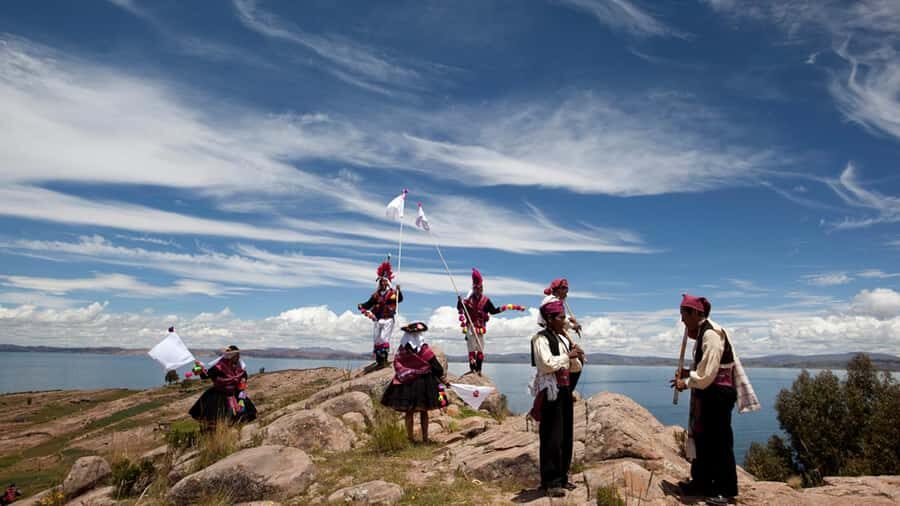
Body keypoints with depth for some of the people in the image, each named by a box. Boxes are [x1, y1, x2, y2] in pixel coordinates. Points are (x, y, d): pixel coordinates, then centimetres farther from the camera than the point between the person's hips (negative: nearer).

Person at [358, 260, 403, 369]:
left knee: (384, 338, -17)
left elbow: (400, 299, -20)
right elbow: (368, 304, 15)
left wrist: (398, 291, -38)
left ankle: (385, 359, -15)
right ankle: (378, 361, 14)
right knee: (376, 340, 7)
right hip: (377, 320, 6)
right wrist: (362, 307, -4)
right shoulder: (376, 295, 12)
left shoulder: (393, 293, -2)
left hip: (388, 320, -5)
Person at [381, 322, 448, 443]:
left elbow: (396, 365, 2)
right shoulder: (424, 349, -12)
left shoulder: (401, 349, -4)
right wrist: (442, 378, 6)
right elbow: (435, 365, -7)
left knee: (409, 412, 11)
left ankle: (410, 438, 14)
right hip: (422, 383, -2)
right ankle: (425, 438, 14)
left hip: (405, 383, 2)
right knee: (423, 412, 10)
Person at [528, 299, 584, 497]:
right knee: (552, 437, -5)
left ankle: (562, 477, 23)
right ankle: (551, 481, 4)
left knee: (566, 436, 11)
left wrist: (576, 357, 5)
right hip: (550, 392, -8)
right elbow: (547, 364, -22)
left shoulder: (563, 338, 15)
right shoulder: (541, 339, -10)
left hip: (565, 389, 8)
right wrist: (568, 356, -13)